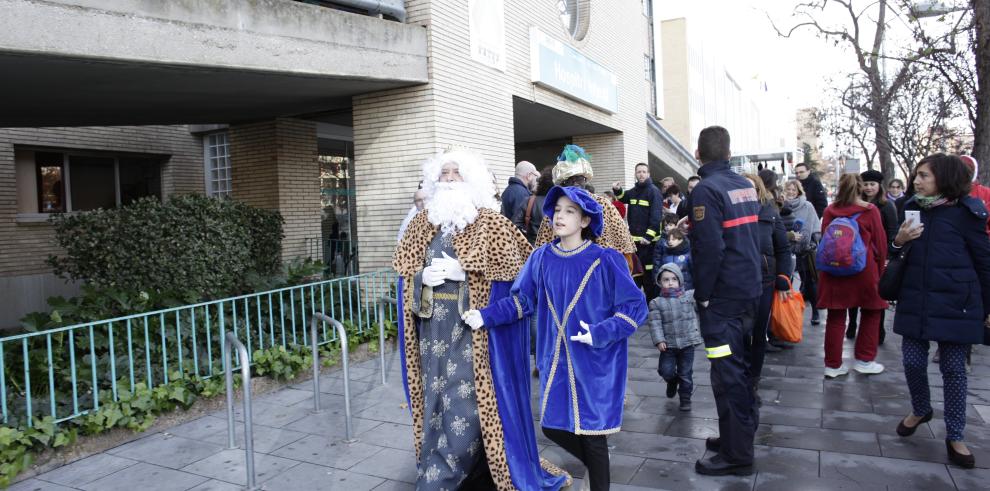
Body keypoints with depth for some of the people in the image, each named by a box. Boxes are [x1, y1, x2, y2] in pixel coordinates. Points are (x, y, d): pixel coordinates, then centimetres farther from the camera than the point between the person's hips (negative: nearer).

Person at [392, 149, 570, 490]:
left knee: (466, 404, -6)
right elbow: (403, 267, 13)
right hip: (432, 327, 5)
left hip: (472, 328, -4)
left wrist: (462, 272, -16)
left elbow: (511, 267, -9)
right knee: (436, 399, 8)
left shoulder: (489, 222, -3)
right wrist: (423, 277, -8)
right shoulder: (423, 222, 12)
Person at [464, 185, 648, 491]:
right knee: (553, 426, 13)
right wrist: (486, 316, -6)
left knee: (591, 429, 5)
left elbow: (635, 307, -10)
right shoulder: (541, 258, 0)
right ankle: (595, 463, 43)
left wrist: (600, 334, -20)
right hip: (556, 360, 5)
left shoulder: (606, 261, -11)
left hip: (595, 362, -4)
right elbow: (521, 300, 6)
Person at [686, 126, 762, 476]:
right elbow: (753, 237, 14)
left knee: (728, 373, -1)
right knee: (740, 366, 18)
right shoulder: (746, 185, 9)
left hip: (722, 296, -8)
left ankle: (737, 454, 8)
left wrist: (702, 295, -13)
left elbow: (709, 249, -22)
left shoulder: (706, 189, -16)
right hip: (748, 290, 9)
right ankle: (742, 434, 31)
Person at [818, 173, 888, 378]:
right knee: (871, 313, 16)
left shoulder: (829, 211, 1)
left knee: (835, 317, 7)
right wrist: (880, 270, 12)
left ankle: (833, 364, 10)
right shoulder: (870, 211, -6)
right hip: (863, 271, -2)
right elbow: (880, 244, -1)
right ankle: (864, 360, 20)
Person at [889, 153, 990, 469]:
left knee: (953, 368, 4)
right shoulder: (912, 209, 6)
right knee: (912, 361, 7)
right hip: (915, 300, 4)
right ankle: (920, 410, 34)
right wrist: (899, 241, -8)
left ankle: (955, 436, 17)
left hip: (955, 303, -4)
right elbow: (899, 254, 16)